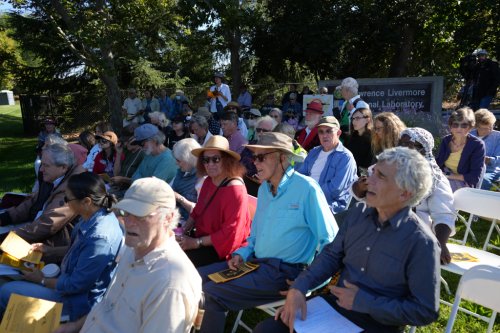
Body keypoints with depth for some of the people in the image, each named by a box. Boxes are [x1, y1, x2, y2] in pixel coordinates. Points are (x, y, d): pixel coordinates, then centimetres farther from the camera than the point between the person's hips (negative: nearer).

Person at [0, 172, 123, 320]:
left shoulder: (99, 237, -35)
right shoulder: (93, 217, -7)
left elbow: (74, 285, -24)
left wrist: (42, 280, -9)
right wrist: (50, 250, 10)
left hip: (79, 300, -9)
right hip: (70, 279, 9)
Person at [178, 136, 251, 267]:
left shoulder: (235, 189, -21)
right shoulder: (208, 181, 7)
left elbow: (230, 233, -22)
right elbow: (197, 212, 17)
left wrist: (196, 243, -20)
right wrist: (183, 230, -1)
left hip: (223, 248, -8)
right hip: (204, 239, 8)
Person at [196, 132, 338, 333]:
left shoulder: (306, 188, -14)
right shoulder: (264, 188, 11)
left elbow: (329, 241, -11)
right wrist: (242, 254, 4)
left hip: (284, 272, -8)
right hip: (256, 262, 8)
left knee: (212, 294, -19)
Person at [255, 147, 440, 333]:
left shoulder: (421, 242, -17)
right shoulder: (358, 213, 1)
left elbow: (426, 312, -15)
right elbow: (331, 255, 6)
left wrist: (363, 302, -16)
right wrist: (298, 288, -8)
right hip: (334, 304, 5)